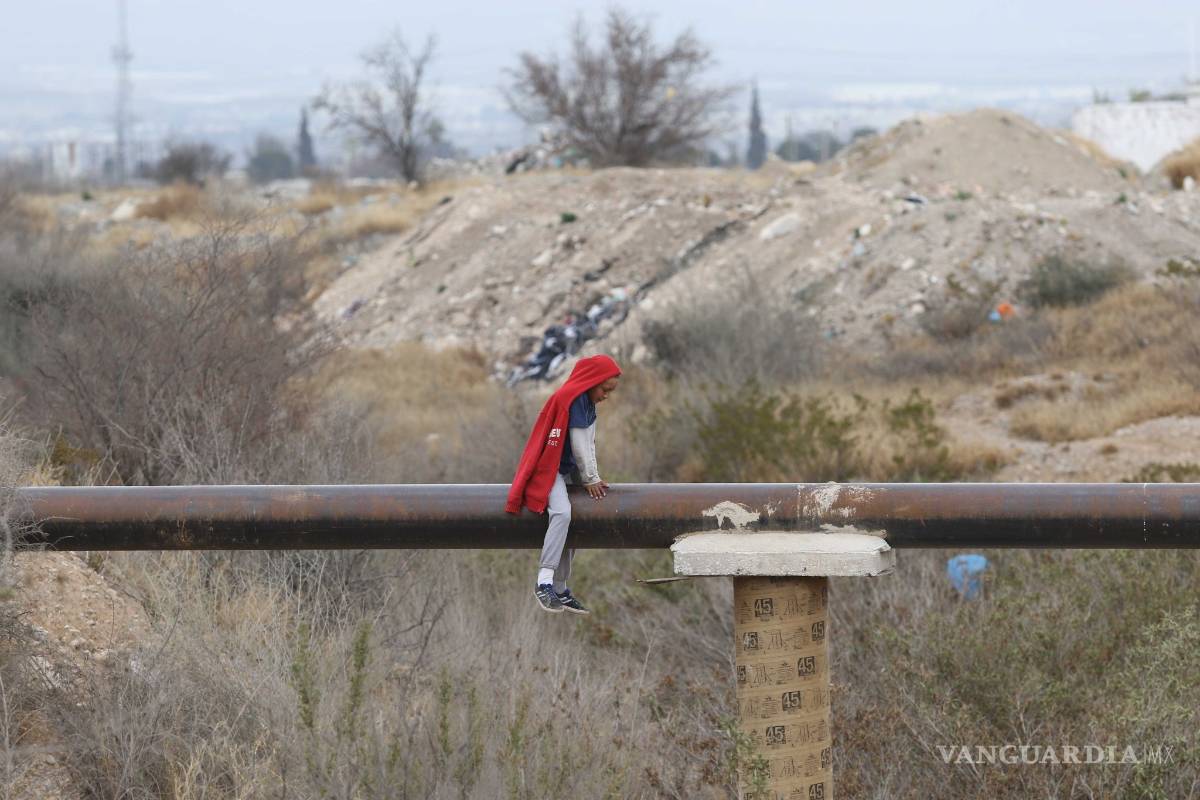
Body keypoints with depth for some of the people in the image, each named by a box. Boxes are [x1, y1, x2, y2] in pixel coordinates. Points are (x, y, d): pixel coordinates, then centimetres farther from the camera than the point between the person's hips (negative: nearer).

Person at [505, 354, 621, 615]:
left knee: (568, 521, 10)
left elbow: (589, 443, 11)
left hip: (568, 469, 11)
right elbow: (579, 445, -17)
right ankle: (544, 581, -37)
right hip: (549, 469, -11)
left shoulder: (588, 402, 13)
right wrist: (591, 480, -10)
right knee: (562, 513, -30)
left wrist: (593, 478, 2)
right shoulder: (571, 400, -18)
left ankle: (560, 589, 14)